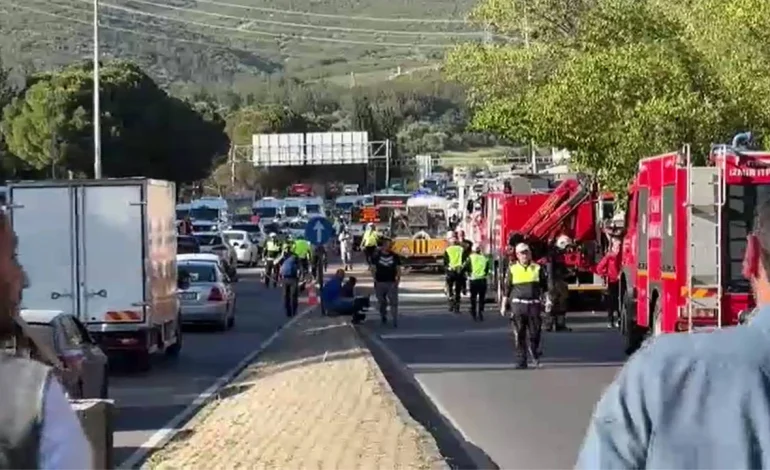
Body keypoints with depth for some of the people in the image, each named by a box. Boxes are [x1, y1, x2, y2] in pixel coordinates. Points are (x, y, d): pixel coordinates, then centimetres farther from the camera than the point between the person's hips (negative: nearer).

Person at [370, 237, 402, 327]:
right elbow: (373, 268, 3)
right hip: (380, 282, 0)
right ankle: (383, 316, 37)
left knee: (394, 302, -8)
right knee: (382, 302, 13)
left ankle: (395, 321, -5)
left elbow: (398, 269, 5)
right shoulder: (376, 256, -2)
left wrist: (398, 279, -7)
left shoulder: (395, 256, 1)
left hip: (392, 283, 0)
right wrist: (375, 279, -4)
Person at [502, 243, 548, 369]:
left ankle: (534, 353, 28)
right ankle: (522, 360, 4)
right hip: (517, 304, -1)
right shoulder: (512, 269, 5)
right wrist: (504, 305, 7)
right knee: (519, 335, -1)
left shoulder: (537, 268, 8)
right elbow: (507, 288, 8)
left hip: (534, 304, 1)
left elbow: (544, 287, 15)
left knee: (534, 332, 1)